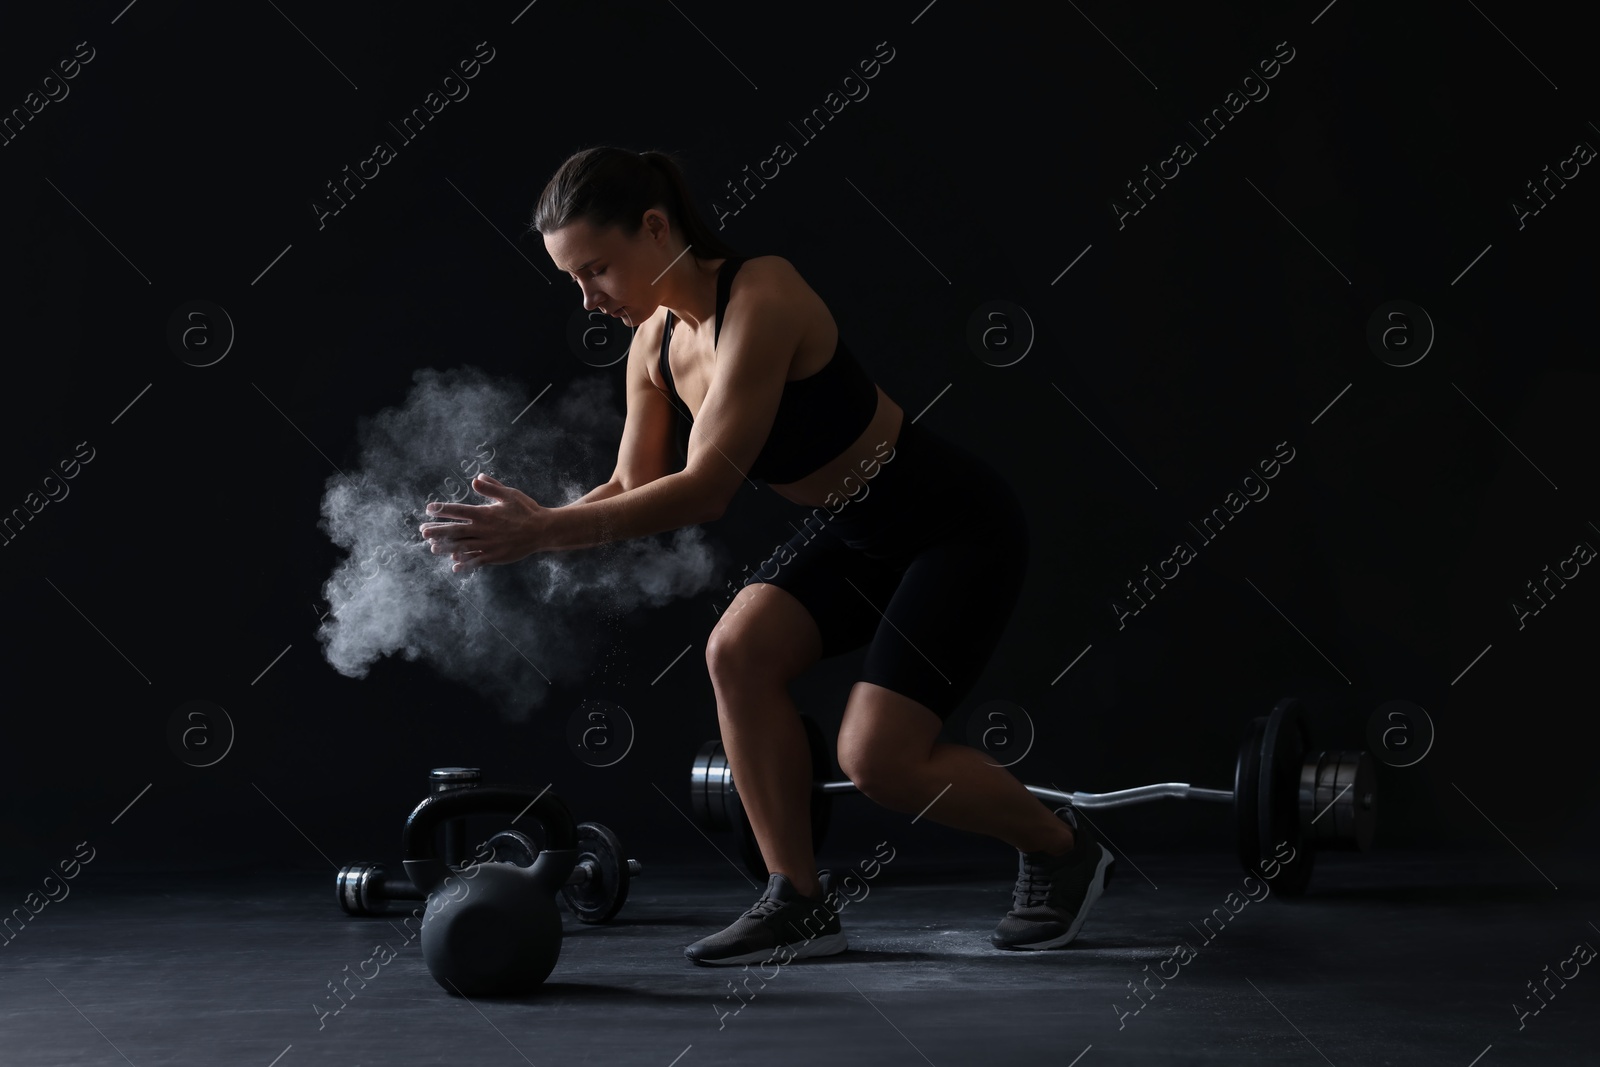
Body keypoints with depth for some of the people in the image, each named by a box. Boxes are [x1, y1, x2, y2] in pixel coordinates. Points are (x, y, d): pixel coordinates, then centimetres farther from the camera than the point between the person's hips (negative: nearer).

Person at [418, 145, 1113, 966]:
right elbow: (634, 490, 4)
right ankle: (798, 901, -3)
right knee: (738, 651, -15)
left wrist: (542, 531, -34)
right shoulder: (655, 344, -2)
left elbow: (706, 489, -33)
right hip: (851, 530, 8)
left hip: (957, 526, -8)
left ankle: (1060, 845, 13)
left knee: (878, 758, -15)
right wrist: (527, 523, -14)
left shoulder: (762, 298, -28)